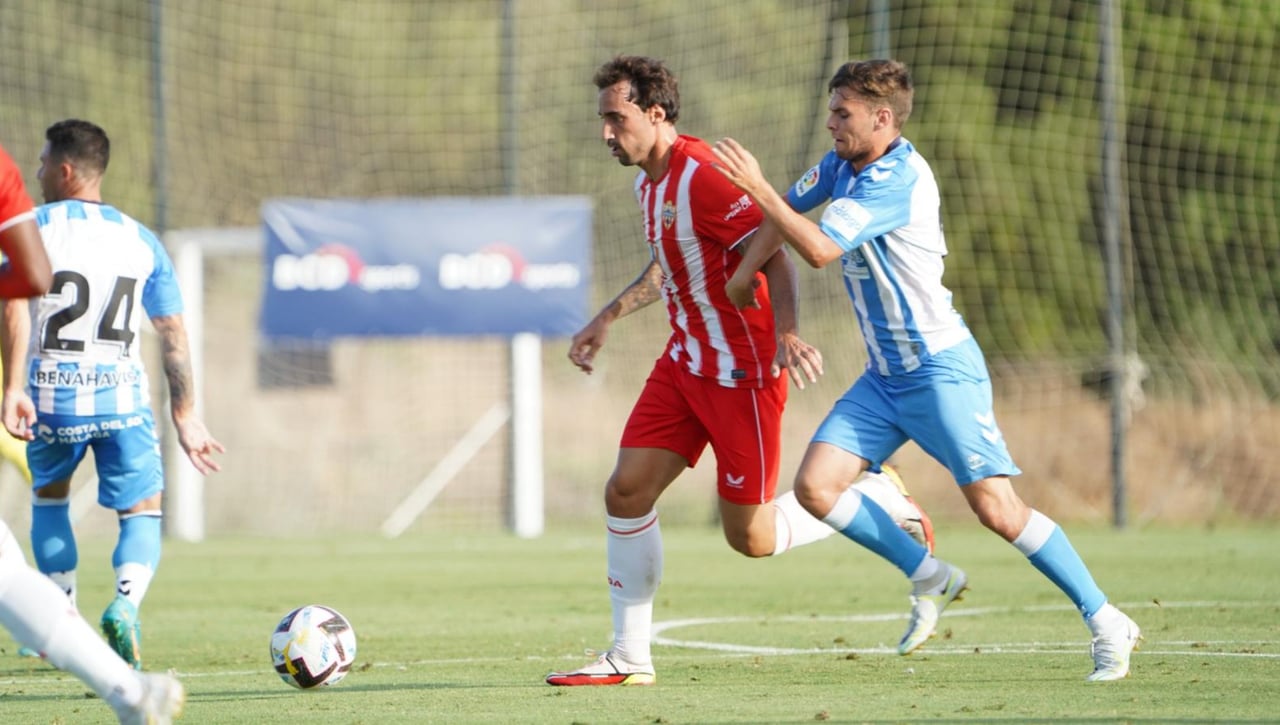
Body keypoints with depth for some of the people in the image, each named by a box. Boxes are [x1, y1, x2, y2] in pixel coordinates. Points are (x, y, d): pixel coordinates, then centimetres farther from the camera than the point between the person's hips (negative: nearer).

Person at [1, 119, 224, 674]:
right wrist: (185, 416, 12)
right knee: (142, 512, 6)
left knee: (48, 498, 24)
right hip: (122, 398, 1)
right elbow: (173, 335, 8)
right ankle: (126, 604, -22)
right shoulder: (142, 241, 10)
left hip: (52, 398, -1)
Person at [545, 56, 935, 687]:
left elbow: (774, 256, -26)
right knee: (626, 492, -3)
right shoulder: (649, 184, 9)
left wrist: (785, 332, -42)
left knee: (752, 538, -2)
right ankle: (630, 657, 4)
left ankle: (879, 500, 20)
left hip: (742, 371, -9)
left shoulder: (702, 176, -20)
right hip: (684, 362, 9)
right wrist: (606, 319, 29)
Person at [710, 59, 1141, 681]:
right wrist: (746, 268, 12)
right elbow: (788, 211, 25)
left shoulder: (898, 180, -21)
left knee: (996, 508, -15)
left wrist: (756, 186, -22)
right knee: (815, 486, -5)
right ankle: (930, 578, 10)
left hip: (940, 368, -9)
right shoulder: (841, 164, 7)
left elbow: (820, 249, -27)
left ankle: (1106, 624, -5)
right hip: (884, 375, 9)